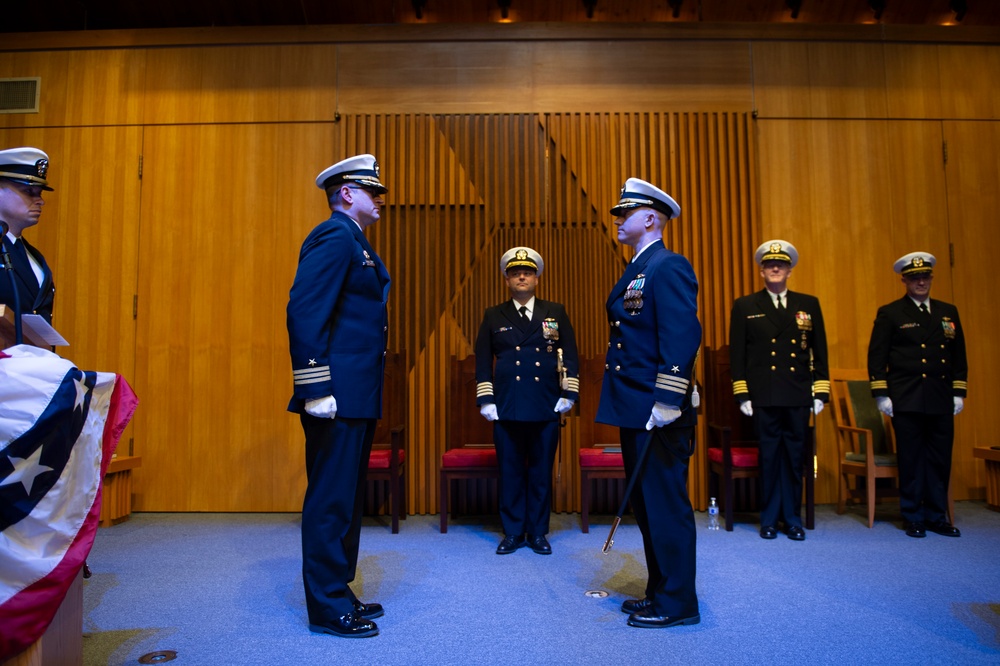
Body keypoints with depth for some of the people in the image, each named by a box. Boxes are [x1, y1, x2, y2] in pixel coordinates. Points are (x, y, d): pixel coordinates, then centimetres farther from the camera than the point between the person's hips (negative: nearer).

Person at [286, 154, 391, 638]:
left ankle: (338, 594, 30)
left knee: (346, 499, 17)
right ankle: (327, 607, 14)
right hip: (338, 395, -10)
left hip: (357, 396, 10)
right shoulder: (335, 236, -10)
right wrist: (316, 390, -24)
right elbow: (304, 312, -20)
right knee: (331, 501, 0)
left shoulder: (354, 243, 20)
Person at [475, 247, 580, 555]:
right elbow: (483, 361, 6)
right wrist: (485, 400, -2)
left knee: (541, 472, 7)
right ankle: (513, 533, 20)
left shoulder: (556, 312, 9)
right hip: (507, 408, 0)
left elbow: (570, 356, 7)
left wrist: (569, 393, -1)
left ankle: (538, 533, 21)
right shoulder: (494, 316, 8)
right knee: (510, 472, 6)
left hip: (546, 408, 0)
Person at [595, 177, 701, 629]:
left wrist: (667, 402, -26)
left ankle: (677, 603, 17)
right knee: (645, 503, 17)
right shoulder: (636, 271, 18)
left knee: (666, 504, 1)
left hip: (657, 413, -10)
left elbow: (683, 336, -21)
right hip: (634, 410, 10)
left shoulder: (668, 267, -11)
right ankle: (659, 591, 31)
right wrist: (624, 403, 17)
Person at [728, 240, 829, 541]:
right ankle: (769, 519, 17)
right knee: (769, 458, 5)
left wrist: (821, 391, 4)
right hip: (764, 396, -2)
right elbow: (737, 354, 2)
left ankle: (792, 519, 21)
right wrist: (742, 394, -3)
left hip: (798, 396, 2)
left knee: (794, 458, 8)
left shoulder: (809, 304, 11)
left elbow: (820, 351, 10)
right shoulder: (745, 306, 5)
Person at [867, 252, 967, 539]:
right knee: (911, 461, 3)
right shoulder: (889, 313, 1)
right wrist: (881, 395, -8)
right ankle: (913, 518, 13)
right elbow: (876, 356, -3)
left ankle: (937, 517, 20)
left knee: (940, 460, 7)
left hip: (941, 401, 4)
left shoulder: (949, 312, 14)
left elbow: (959, 356, 16)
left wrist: (959, 392, 9)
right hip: (906, 400, -4)